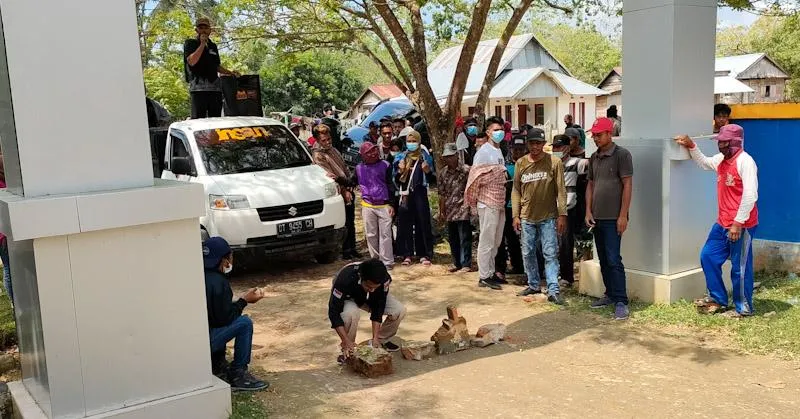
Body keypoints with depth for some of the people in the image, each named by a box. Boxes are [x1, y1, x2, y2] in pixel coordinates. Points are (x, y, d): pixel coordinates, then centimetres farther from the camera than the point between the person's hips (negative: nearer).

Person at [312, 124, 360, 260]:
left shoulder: (333, 149, 15)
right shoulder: (317, 155, -12)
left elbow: (346, 168, 16)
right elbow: (329, 177, -16)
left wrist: (350, 186, 1)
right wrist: (344, 191, -15)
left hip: (348, 192, 8)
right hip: (340, 195, -8)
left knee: (351, 222, 14)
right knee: (344, 224, -1)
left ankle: (352, 248, 26)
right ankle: (345, 251, 12)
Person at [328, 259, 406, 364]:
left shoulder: (384, 279, -32)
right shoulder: (345, 278, -42)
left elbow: (378, 308, -21)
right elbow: (334, 311, -36)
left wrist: (375, 337, -25)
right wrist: (346, 341, -39)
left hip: (371, 299, 3)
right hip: (348, 298, -3)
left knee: (400, 311, -19)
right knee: (350, 314, -38)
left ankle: (381, 341, 7)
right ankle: (347, 351, -12)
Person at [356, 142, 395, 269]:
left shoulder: (385, 165, -1)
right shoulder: (359, 168, 4)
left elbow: (390, 186, 3)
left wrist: (391, 204, -1)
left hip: (384, 205, -2)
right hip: (367, 206, 2)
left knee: (385, 234, -3)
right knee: (371, 235, 9)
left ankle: (387, 261, 2)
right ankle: (375, 259, 21)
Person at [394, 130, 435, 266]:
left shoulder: (425, 156, 5)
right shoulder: (401, 157, 9)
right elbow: (396, 179, 9)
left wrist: (427, 170, -14)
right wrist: (400, 171, -11)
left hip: (420, 193, -1)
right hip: (405, 193, 2)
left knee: (423, 222, 0)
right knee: (405, 224, 2)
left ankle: (424, 254, 6)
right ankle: (407, 254, 10)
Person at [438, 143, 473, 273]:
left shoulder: (466, 170, -9)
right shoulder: (444, 172, 9)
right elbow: (442, 193, 13)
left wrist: (469, 206, -12)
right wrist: (441, 211, 12)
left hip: (463, 210, -6)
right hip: (450, 211, 6)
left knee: (464, 239, -2)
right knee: (452, 239, 14)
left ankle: (466, 264, 5)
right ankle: (457, 263, 26)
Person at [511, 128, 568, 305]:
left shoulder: (554, 162, -5)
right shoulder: (520, 163, 5)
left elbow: (561, 190, -5)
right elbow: (516, 191, 7)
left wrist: (562, 214, -9)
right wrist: (516, 215, 3)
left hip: (548, 217, -3)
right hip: (527, 217, 4)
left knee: (550, 254, -4)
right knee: (528, 253, 11)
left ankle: (553, 291, -2)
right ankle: (533, 285, 26)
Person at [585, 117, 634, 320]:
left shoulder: (622, 155, -8)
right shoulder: (594, 157, 12)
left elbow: (627, 185, -11)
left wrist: (623, 215, -14)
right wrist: (588, 211, 7)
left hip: (613, 218, -7)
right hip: (597, 217, 7)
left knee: (613, 260, -9)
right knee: (603, 260, 13)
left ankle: (621, 302, -4)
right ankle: (610, 295, 23)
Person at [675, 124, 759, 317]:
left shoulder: (745, 161, -17)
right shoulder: (721, 159, 9)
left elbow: (750, 195, -22)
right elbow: (704, 163, 31)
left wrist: (738, 222, -23)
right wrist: (691, 146, 16)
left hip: (741, 225, -9)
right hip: (722, 223, 9)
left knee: (740, 267, 1)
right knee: (708, 256, 14)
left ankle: (744, 308, 16)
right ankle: (718, 299, 28)